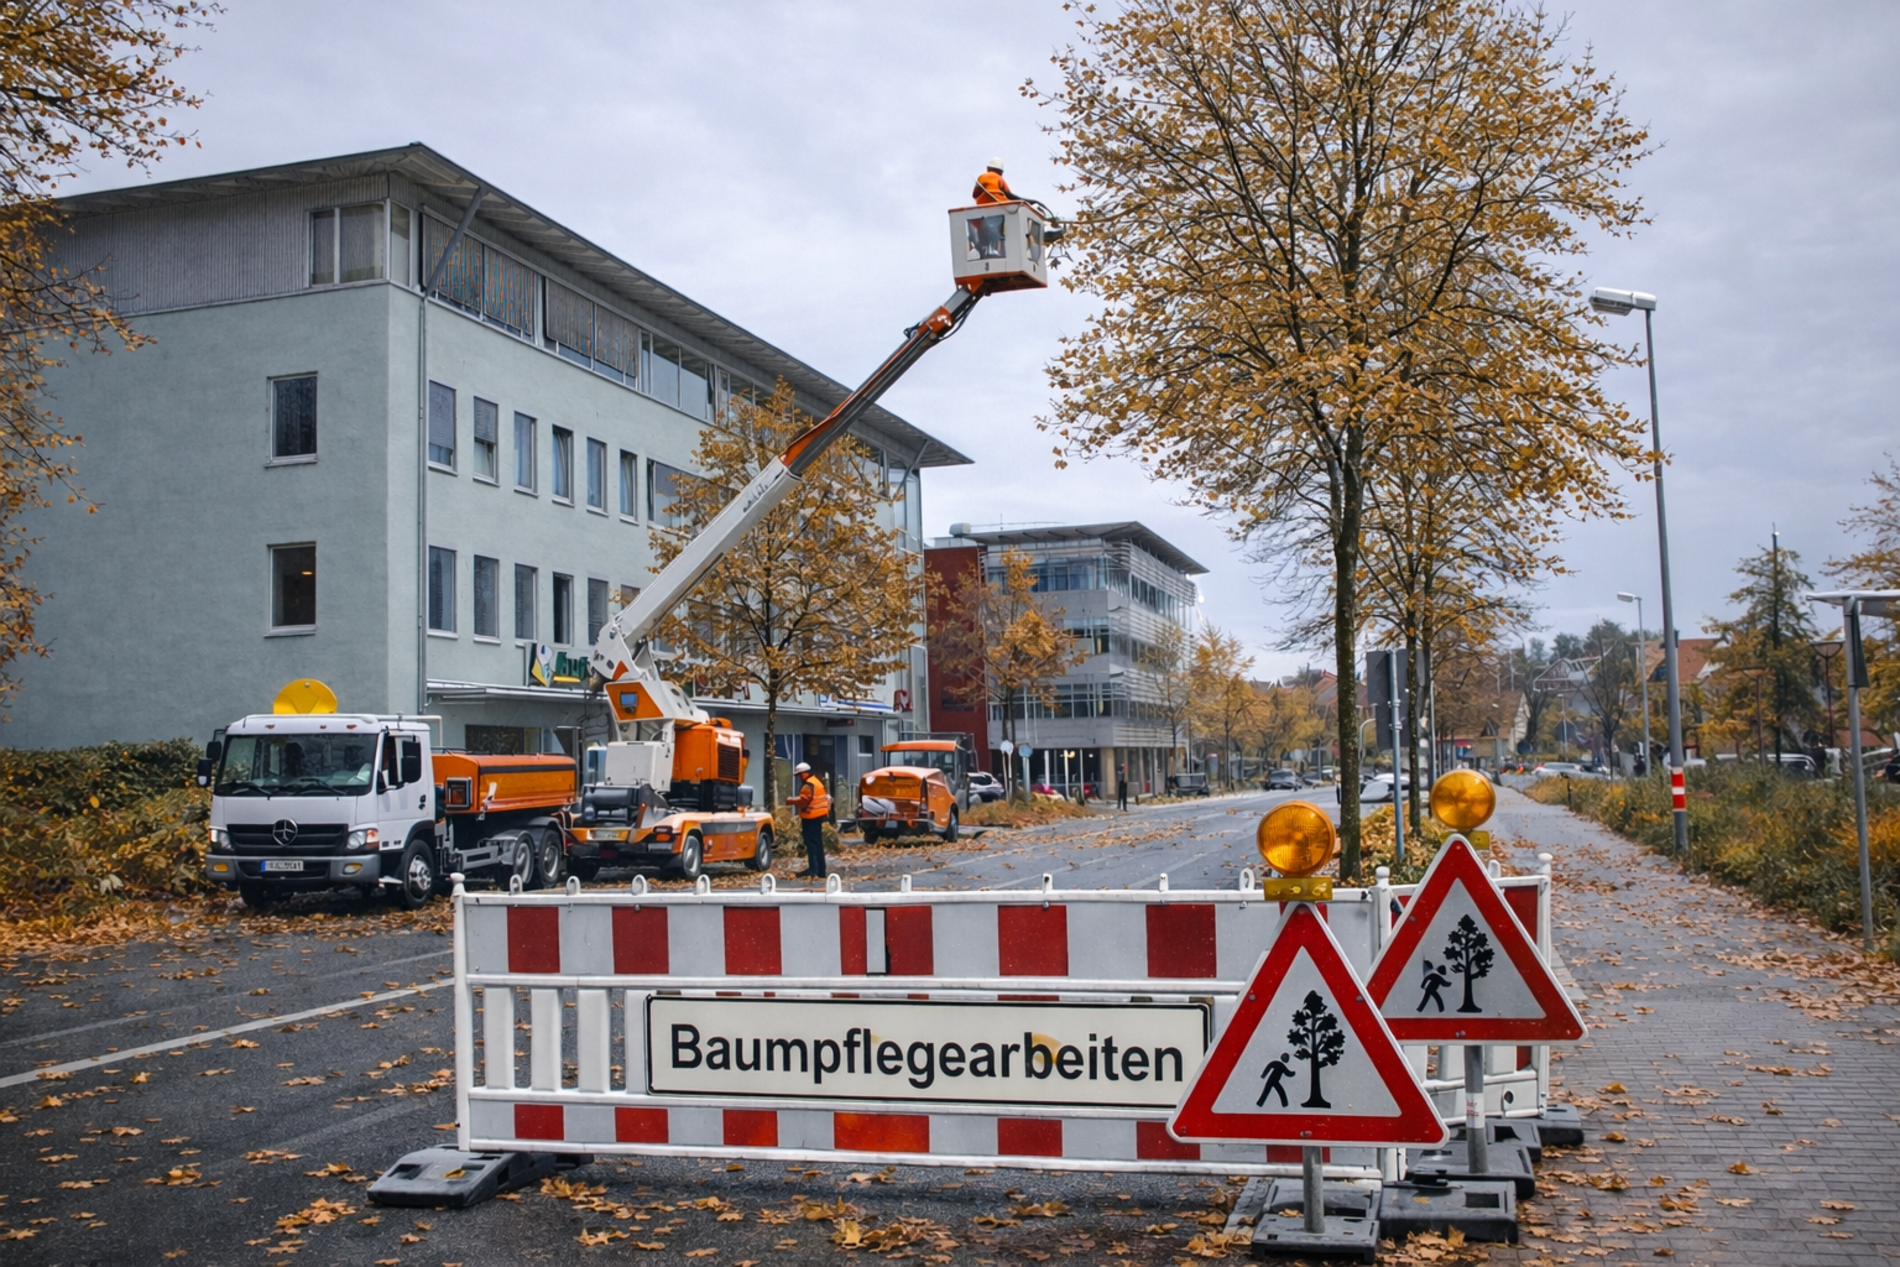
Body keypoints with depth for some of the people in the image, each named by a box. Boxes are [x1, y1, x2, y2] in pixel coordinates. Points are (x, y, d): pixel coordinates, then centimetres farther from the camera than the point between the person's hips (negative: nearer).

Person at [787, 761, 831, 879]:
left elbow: (803, 800, -22)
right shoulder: (818, 781, 16)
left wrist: (791, 801, -8)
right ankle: (820, 871, 18)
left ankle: (813, 869, -15)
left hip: (811, 818, -10)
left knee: (812, 843, -11)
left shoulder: (808, 785, -16)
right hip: (818, 816, 10)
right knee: (818, 844, 13)